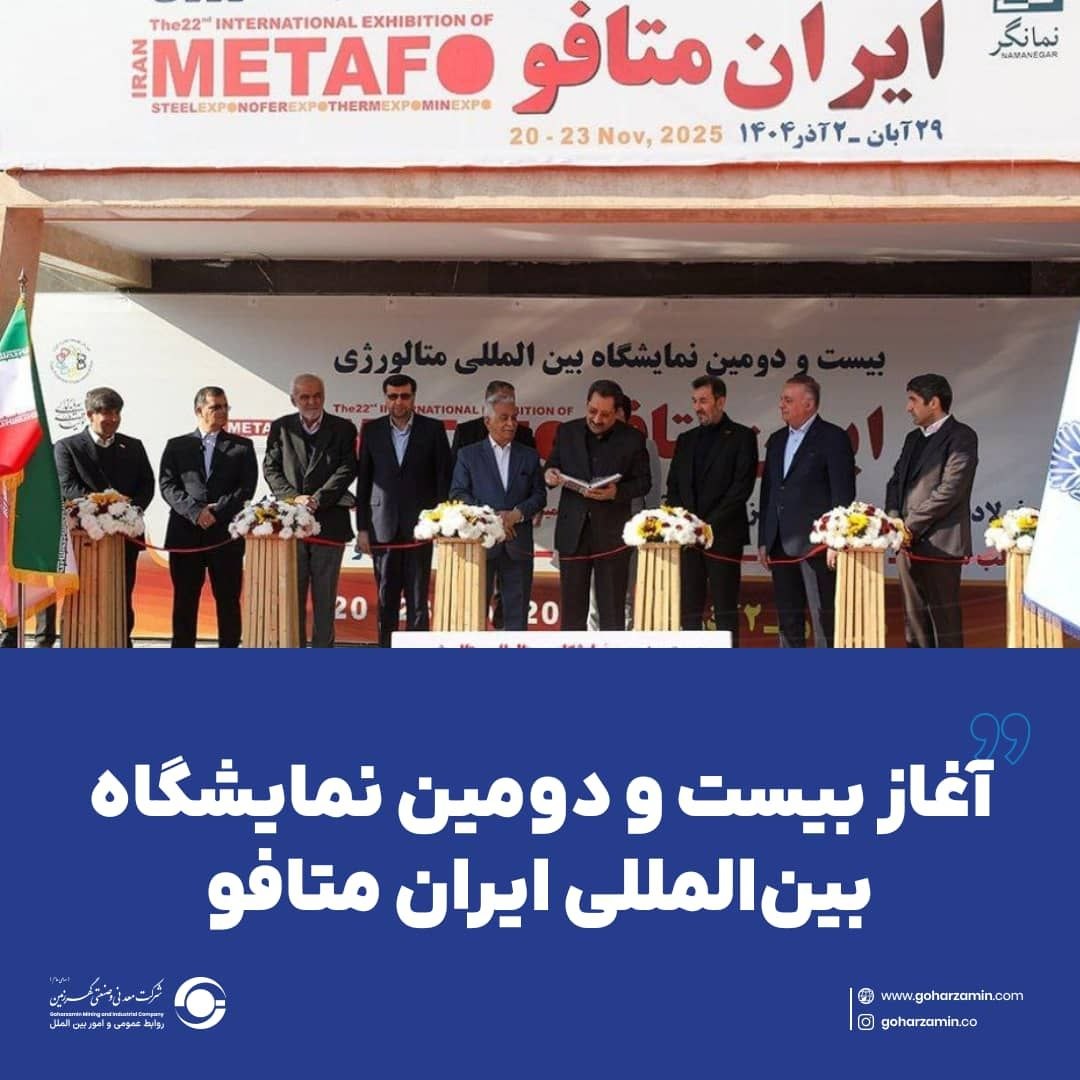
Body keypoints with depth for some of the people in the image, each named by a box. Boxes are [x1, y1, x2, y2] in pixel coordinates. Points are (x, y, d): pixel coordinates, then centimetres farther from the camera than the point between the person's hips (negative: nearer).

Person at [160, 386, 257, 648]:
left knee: (228, 601, 2)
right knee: (184, 601, 4)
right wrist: (195, 511, -14)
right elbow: (167, 485, 0)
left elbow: (246, 487, 0)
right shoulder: (177, 446, 11)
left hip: (226, 534, 0)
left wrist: (217, 511, -12)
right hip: (185, 534, 0)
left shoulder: (242, 446, 10)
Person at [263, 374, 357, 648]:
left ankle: (323, 647, 8)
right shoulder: (280, 427, 9)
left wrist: (317, 499, -13)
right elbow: (271, 468, 4)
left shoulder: (343, 428, 5)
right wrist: (294, 497, -11)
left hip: (329, 520, -1)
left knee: (325, 594, 3)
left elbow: (347, 470, -3)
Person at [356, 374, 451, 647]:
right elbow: (363, 481, 8)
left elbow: (444, 478, 2)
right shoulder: (372, 430, 7)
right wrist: (362, 527, 3)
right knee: (386, 598, 6)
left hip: (419, 525, -2)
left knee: (418, 598, 0)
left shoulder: (433, 429, 2)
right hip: (383, 526, 2)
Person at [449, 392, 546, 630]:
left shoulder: (529, 456, 12)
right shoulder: (468, 455, 5)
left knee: (517, 609, 4)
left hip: (518, 543, 2)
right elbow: (458, 494, -2)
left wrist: (518, 514, -12)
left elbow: (539, 495, 7)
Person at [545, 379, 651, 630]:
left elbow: (643, 482, 1)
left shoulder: (632, 438, -1)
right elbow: (553, 466, 13)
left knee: (612, 609, 1)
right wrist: (549, 475, -11)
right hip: (573, 531, 2)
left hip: (612, 533, -2)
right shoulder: (566, 432, 5)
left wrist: (617, 492, -18)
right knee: (572, 607, 7)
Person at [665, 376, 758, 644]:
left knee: (725, 609, -4)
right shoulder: (686, 440, 17)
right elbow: (673, 486, 16)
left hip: (724, 535, -5)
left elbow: (742, 486, -8)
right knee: (690, 609, 2)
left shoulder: (742, 437, 1)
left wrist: (710, 525, -12)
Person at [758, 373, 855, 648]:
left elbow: (843, 492, -8)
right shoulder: (777, 440, 17)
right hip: (781, 544, 7)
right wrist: (763, 540, 13)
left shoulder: (833, 438, -4)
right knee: (788, 619, 11)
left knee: (823, 619, -6)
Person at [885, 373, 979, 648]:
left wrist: (911, 526, -13)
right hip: (908, 543, 8)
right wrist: (894, 521, 0)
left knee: (944, 620, -6)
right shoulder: (913, 438, 20)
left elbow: (950, 490, -15)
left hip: (939, 543, -8)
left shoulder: (961, 437, -6)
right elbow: (896, 481, 19)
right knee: (914, 618, 10)